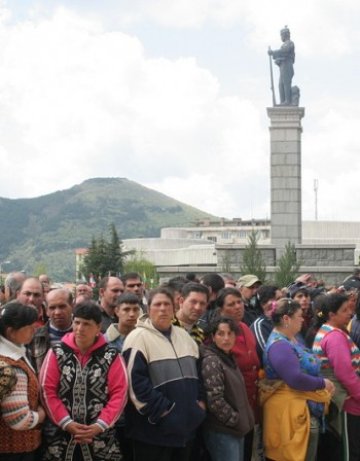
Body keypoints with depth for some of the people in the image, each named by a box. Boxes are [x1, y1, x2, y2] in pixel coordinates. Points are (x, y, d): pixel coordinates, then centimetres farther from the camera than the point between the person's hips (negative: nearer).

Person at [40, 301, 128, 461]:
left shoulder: (111, 356, 1)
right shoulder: (57, 352, 2)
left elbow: (119, 393, -3)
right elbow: (47, 391, -2)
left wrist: (100, 425, -12)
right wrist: (67, 423, -10)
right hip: (60, 435, 1)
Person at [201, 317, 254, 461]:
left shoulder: (229, 359, 12)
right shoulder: (211, 361, -15)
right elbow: (215, 401, -22)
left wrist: (241, 421, 10)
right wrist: (236, 420, -14)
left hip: (236, 429, 9)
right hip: (222, 431, -9)